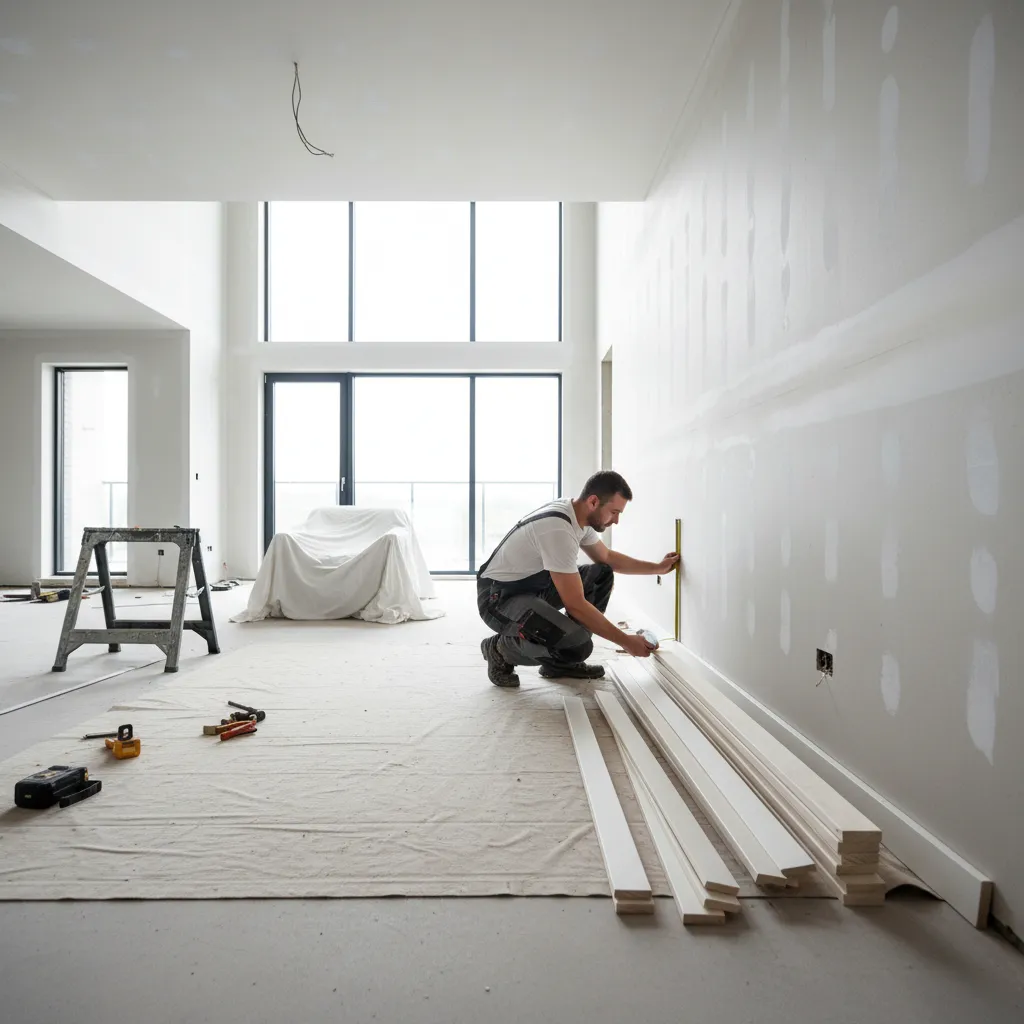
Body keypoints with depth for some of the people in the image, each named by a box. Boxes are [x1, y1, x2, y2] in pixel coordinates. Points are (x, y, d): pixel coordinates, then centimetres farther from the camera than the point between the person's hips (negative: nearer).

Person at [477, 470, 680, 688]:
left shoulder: (578, 514, 0)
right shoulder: (558, 529, -30)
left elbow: (606, 557, 21)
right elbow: (575, 605, -27)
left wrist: (657, 567, 17)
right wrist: (625, 641, -19)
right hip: (499, 597, -10)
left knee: (602, 575, 4)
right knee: (578, 645, -31)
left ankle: (561, 662, 7)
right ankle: (501, 649, -2)